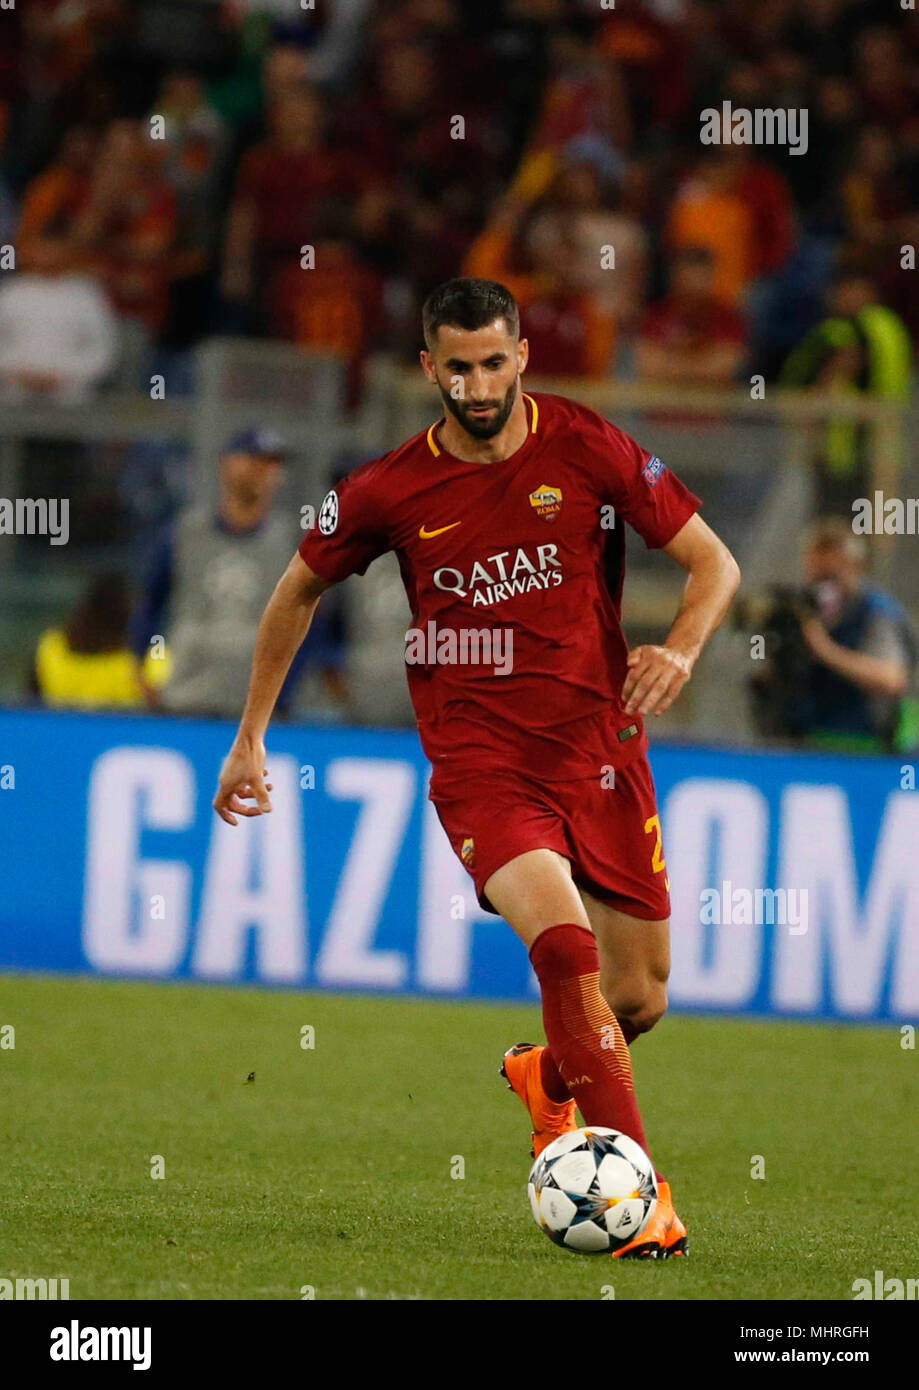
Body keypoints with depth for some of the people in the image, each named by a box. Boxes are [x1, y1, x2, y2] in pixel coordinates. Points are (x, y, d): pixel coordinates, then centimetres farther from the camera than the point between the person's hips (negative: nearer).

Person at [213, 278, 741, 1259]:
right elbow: (299, 590, 15)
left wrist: (680, 649, -20)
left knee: (641, 997, 8)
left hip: (598, 744, 2)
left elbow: (714, 563, 0)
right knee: (565, 942, -27)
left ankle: (546, 1076, 44)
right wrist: (251, 738, 16)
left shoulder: (590, 450, -4)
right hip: (478, 757, -2)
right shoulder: (389, 491, -2)